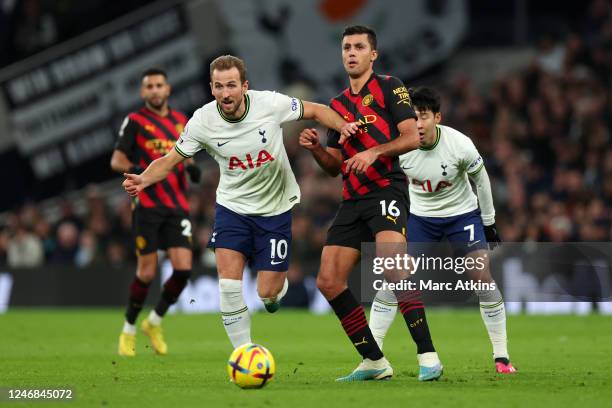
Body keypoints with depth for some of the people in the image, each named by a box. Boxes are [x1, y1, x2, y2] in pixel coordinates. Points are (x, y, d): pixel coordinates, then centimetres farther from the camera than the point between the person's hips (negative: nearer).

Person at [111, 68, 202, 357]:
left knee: (183, 268, -9)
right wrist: (135, 170, -23)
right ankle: (128, 330, 15)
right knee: (147, 272, -6)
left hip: (177, 206, 4)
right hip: (147, 205, -4)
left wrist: (192, 168, 3)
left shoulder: (180, 121, 14)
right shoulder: (135, 121, -1)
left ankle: (155, 322, 13)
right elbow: (116, 161, -2)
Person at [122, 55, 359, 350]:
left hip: (275, 207, -1)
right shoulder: (203, 121, -16)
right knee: (228, 285, -13)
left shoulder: (271, 104, -19)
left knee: (267, 293, -3)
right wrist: (143, 179, -28)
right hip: (232, 206, 1)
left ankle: (279, 284, 35)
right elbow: (170, 160, -9)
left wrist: (343, 126, -23)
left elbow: (315, 110, -4)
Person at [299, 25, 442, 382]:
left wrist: (374, 152, -20)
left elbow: (412, 138, -7)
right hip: (353, 201, 7)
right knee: (328, 281, -1)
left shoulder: (389, 86, 3)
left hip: (387, 190, -7)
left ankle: (428, 356, -27)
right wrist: (315, 148, 2)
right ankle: (374, 362, 8)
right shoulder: (338, 105, 21)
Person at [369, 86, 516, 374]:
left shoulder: (460, 145, -23)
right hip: (420, 217, 1)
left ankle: (501, 357, -1)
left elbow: (480, 179, -7)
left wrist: (489, 222, 0)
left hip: (462, 214, -1)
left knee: (483, 278, -12)